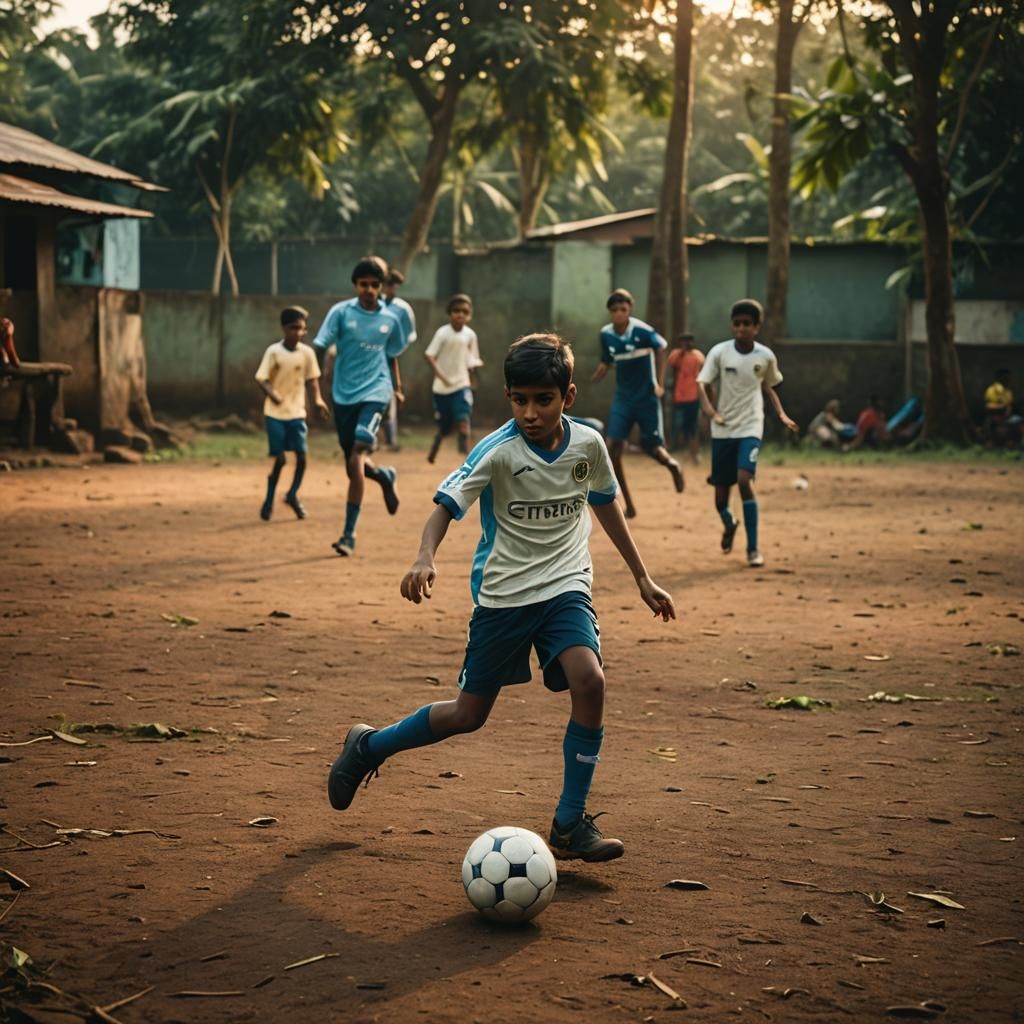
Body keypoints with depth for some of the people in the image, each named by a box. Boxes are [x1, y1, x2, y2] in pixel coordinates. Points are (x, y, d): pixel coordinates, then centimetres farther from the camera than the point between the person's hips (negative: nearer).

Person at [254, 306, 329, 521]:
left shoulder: (307, 352, -2)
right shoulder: (273, 352, -9)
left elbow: (311, 380, 6)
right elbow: (261, 379, -11)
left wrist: (317, 400, -9)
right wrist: (271, 393, -30)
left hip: (297, 413, 3)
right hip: (275, 413, -3)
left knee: (301, 456, -3)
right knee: (279, 459, -4)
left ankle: (293, 495, 22)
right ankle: (269, 500, 15)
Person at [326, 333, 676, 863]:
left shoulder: (587, 444, -5)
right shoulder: (499, 451, -17)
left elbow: (605, 504, 13)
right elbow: (447, 503, -25)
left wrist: (642, 578, 18)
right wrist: (424, 558, -46)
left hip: (565, 587, 3)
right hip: (502, 594, -2)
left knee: (589, 682, -23)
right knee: (469, 713, 6)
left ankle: (570, 824, -10)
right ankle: (368, 746, 33)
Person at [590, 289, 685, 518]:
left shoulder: (642, 331, -17)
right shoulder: (606, 334, -2)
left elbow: (661, 348, -1)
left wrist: (659, 384, -6)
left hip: (647, 398, -4)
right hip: (623, 398, 4)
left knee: (651, 446, 0)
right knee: (613, 447, -10)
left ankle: (672, 465, 39)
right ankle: (628, 504, 2)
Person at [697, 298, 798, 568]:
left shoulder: (766, 356, -2)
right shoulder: (719, 352, -7)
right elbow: (702, 384, -8)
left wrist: (782, 415, 5)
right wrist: (710, 410, -26)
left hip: (750, 429, -1)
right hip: (722, 430, 1)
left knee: (744, 480, -22)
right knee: (721, 492, 6)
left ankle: (753, 548, -12)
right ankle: (729, 524, 44)